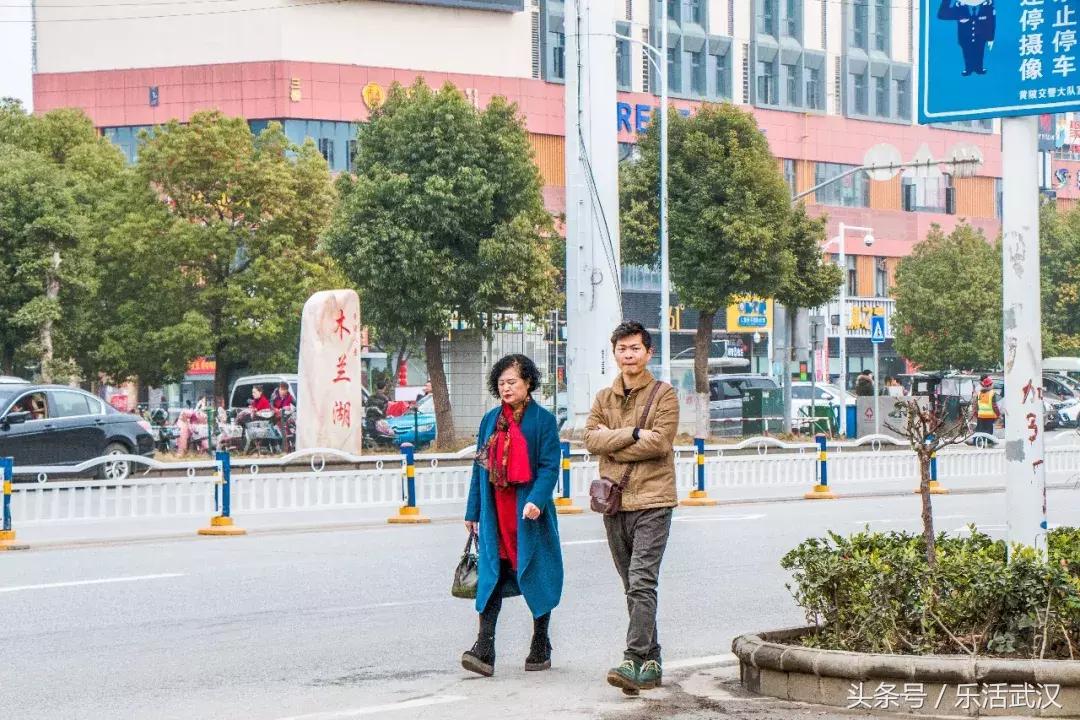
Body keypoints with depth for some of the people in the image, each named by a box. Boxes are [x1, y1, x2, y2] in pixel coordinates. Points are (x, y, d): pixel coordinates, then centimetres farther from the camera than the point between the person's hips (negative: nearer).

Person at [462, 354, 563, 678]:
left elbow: (550, 466, -8)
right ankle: (484, 650, -11)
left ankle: (541, 648, 17)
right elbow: (480, 465, 15)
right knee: (490, 575, -6)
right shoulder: (491, 420, 13)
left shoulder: (543, 420, -1)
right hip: (495, 513, 4)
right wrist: (473, 511, 13)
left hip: (529, 512, -4)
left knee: (535, 575, 5)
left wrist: (536, 500, -23)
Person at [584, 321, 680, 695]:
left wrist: (614, 447, -7)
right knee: (633, 587, 10)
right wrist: (635, 433, -12)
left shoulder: (664, 394, 1)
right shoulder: (604, 398, 15)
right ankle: (651, 664, 17)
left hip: (652, 500, -6)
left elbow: (660, 442, -13)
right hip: (614, 502, 6)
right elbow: (591, 438, -1)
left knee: (642, 583, -15)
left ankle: (634, 661, -21)